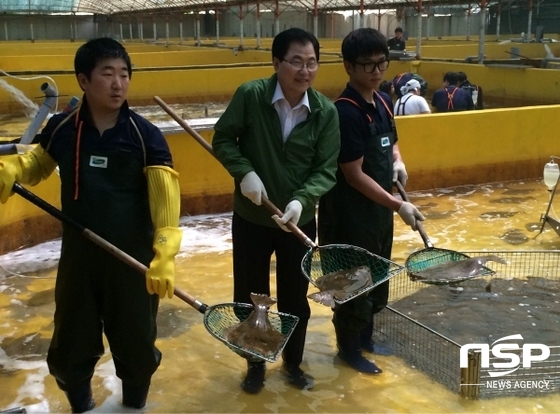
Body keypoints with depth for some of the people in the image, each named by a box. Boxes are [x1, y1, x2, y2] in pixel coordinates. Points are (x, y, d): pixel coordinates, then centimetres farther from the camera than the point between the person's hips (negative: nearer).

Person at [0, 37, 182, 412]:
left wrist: (164, 255, -32)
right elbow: (37, 163, 13)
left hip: (133, 260, -2)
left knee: (136, 343, 14)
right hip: (78, 257, 2)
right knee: (72, 344, 16)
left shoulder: (146, 136, -13)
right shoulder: (61, 129, -5)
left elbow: (165, 197, -19)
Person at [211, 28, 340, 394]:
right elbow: (223, 140, -5)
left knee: (295, 298, 16)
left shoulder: (326, 112, -11)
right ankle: (256, 364, 37)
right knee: (250, 297, 14)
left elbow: (326, 170, -10)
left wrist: (302, 199, -27)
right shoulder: (250, 96, -15)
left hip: (300, 222, 1)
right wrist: (244, 172, -21)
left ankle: (293, 363, 39)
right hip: (250, 219, -1)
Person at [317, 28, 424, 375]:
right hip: (350, 213, -9)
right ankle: (349, 349, 25)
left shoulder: (384, 102, 5)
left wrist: (398, 161, 1)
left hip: (379, 209, 9)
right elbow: (354, 175, -23)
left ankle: (365, 338, 39)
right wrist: (399, 206, -22)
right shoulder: (346, 112, -22)